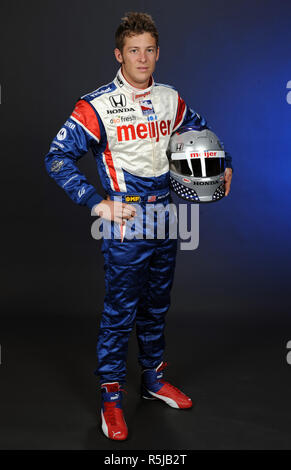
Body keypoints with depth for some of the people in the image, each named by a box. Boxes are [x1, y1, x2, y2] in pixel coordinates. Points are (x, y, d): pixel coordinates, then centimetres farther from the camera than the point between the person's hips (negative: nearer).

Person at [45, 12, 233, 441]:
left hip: (166, 223, 6)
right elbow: (58, 157, -13)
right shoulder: (97, 106, -11)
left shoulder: (171, 100, 7)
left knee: (157, 306, 16)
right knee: (120, 313, -1)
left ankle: (154, 379, 33)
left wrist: (224, 165, 13)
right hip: (125, 225, -5)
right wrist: (98, 204, -18)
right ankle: (111, 397, 14)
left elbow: (201, 131, 26)